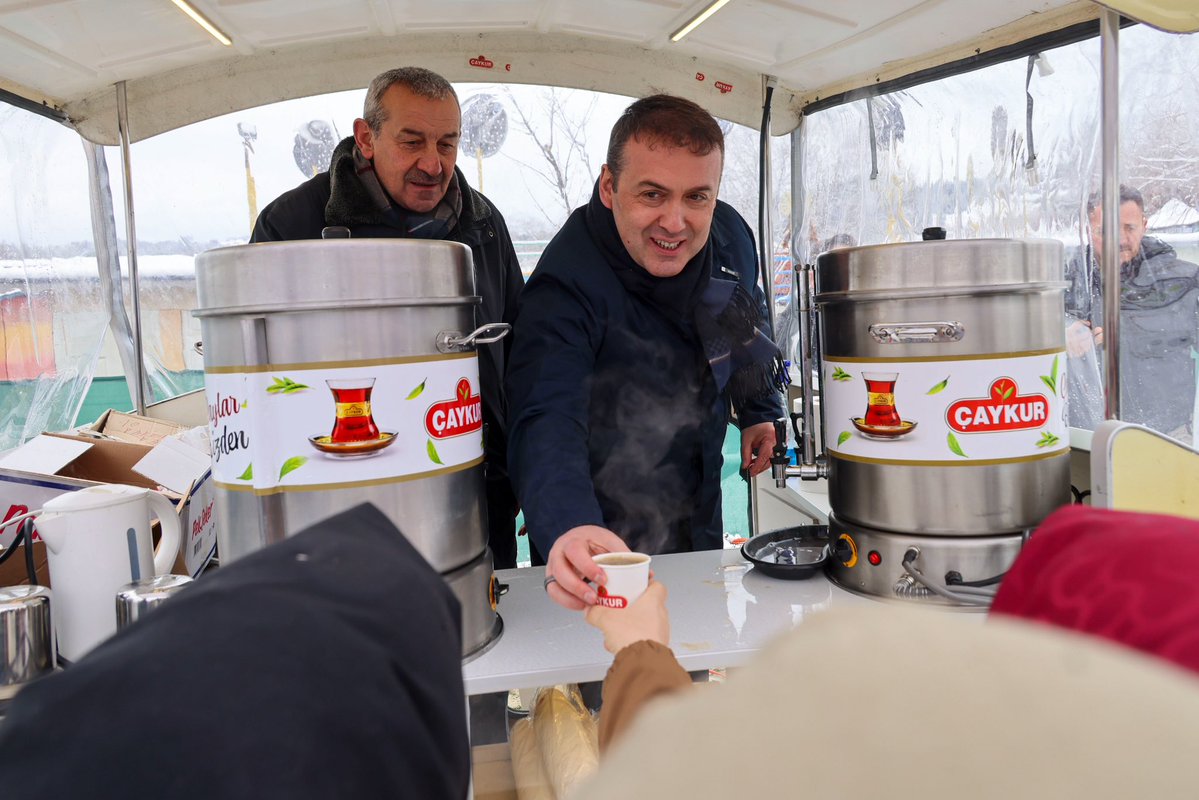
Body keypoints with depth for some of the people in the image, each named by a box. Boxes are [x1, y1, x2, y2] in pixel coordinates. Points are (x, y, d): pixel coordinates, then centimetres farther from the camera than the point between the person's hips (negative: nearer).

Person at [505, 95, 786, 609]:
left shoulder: (729, 237, -12)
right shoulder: (566, 288, -32)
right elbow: (546, 420, -46)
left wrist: (760, 411, 13)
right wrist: (569, 528, -63)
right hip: (606, 533, -5)